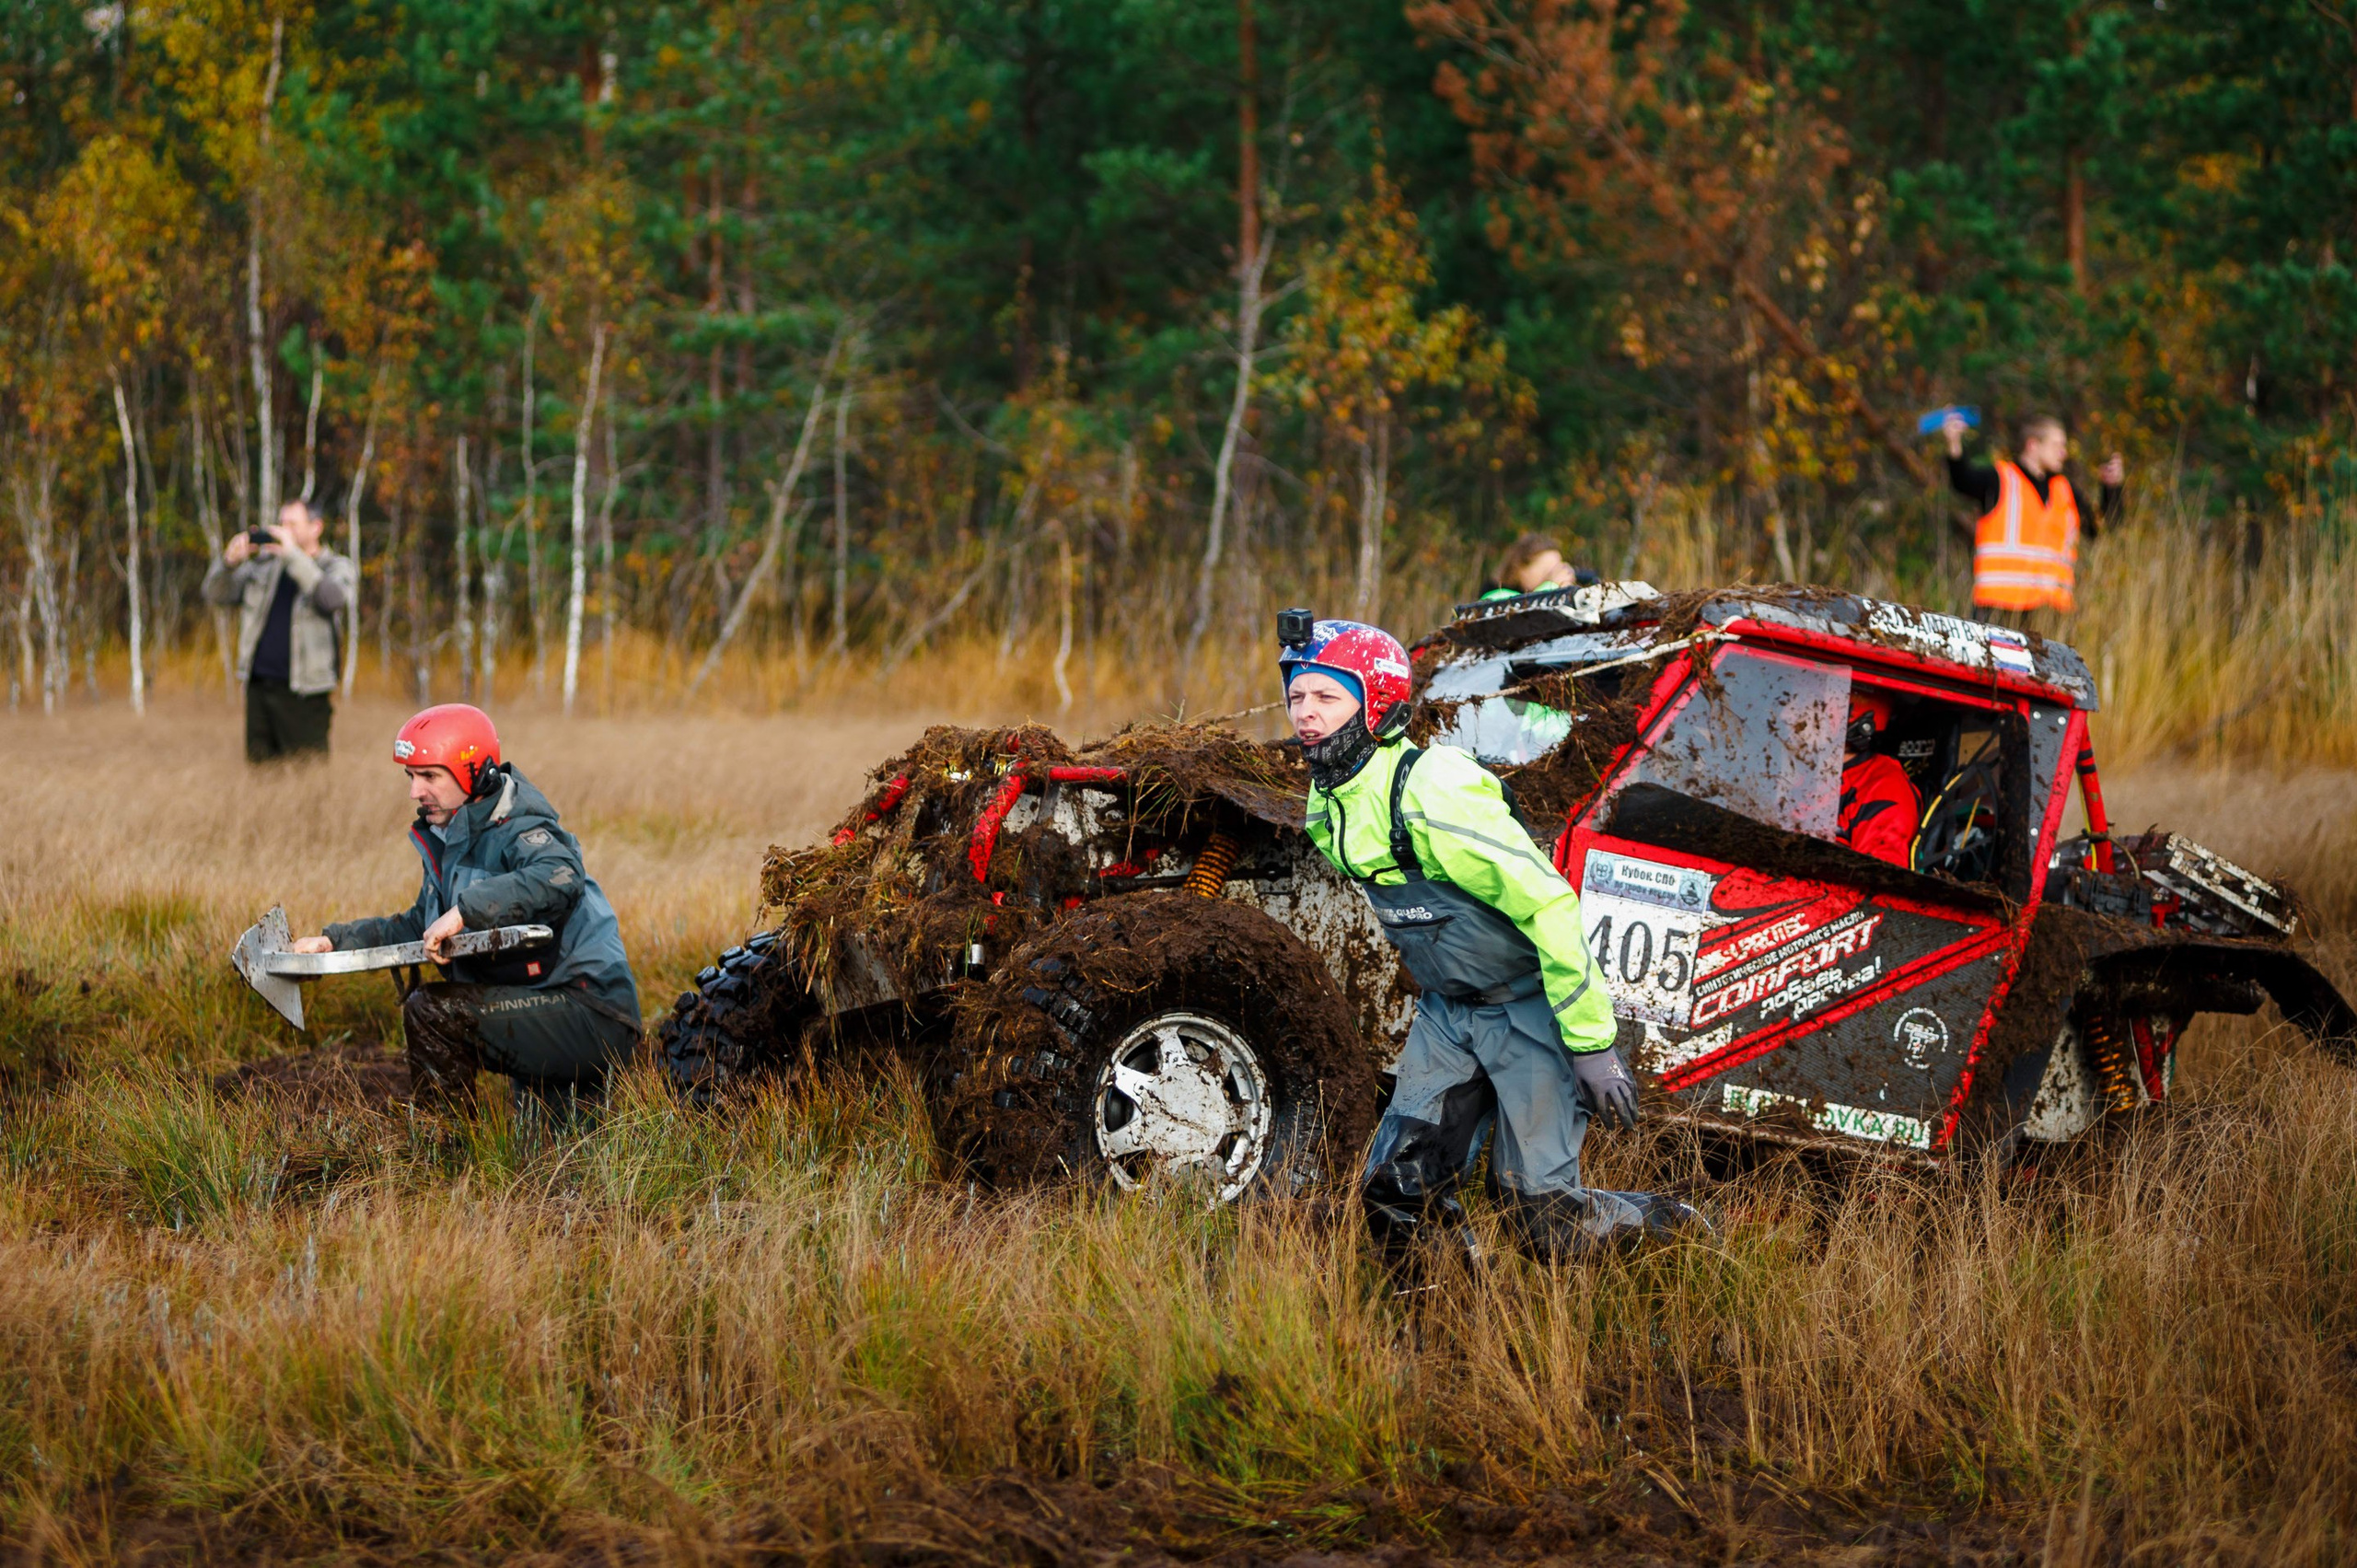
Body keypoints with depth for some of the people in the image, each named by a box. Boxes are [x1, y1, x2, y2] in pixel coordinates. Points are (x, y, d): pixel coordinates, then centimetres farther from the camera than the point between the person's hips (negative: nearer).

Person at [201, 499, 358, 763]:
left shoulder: (336, 568, 4)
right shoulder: (264, 565, 16)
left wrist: (293, 555, -21)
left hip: (304, 694, -5)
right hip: (259, 687, 5)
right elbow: (215, 594, 11)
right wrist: (229, 562, -9)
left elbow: (330, 599, -19)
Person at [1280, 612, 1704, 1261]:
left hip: (1529, 1006, -8)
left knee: (1546, 1218, -8)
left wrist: (1591, 1044, -25)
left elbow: (1549, 904, -27)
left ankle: (1673, 1229, 18)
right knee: (1393, 1197, -2)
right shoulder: (1328, 806, 1)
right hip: (1448, 1012, 8)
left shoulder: (1434, 796, -27)